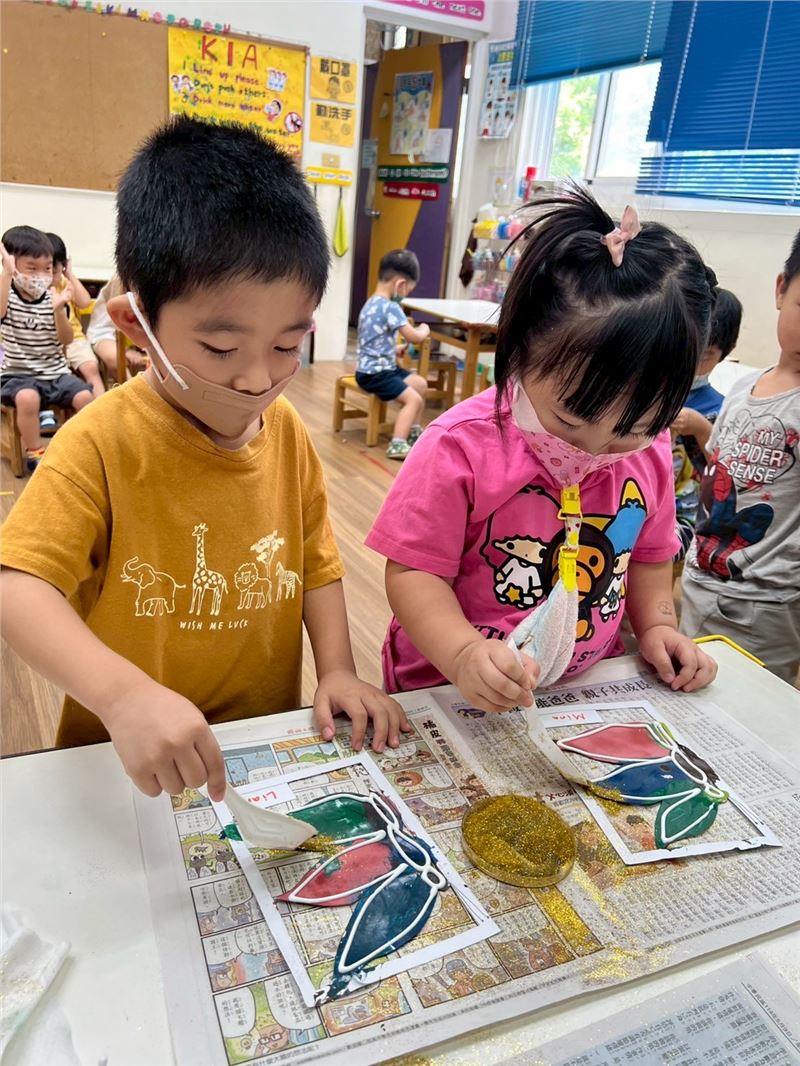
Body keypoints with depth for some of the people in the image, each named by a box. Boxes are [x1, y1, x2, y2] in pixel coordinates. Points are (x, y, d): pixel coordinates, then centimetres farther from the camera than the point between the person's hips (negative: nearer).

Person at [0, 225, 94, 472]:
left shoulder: (53, 299, 3)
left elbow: (66, 340, -3)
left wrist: (58, 310, -19)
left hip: (56, 372, 3)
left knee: (84, 396, -21)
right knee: (28, 398, -33)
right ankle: (34, 454, -16)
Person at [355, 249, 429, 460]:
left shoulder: (372, 303, 12)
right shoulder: (390, 308, -20)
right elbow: (415, 337, -20)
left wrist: (397, 350, 11)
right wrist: (424, 330, 1)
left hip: (382, 367, 10)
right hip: (374, 373, -10)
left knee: (421, 384, 17)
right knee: (414, 399, -18)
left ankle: (413, 432, 27)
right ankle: (397, 445, -22)